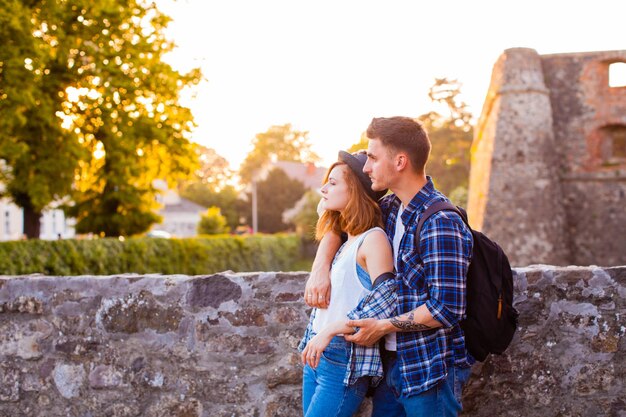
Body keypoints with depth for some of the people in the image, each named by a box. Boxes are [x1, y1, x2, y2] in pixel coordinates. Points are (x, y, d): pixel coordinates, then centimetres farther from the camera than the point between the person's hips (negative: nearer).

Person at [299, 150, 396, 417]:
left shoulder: (373, 239, -11)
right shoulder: (344, 242, 15)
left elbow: (386, 303, -21)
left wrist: (330, 331, -21)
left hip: (346, 363, -8)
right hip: (317, 356, 8)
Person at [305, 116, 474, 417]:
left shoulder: (441, 223, -20)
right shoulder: (392, 207, 5)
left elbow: (447, 310, -22)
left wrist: (383, 326, -13)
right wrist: (320, 266, 1)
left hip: (431, 371, -8)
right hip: (392, 359, 8)